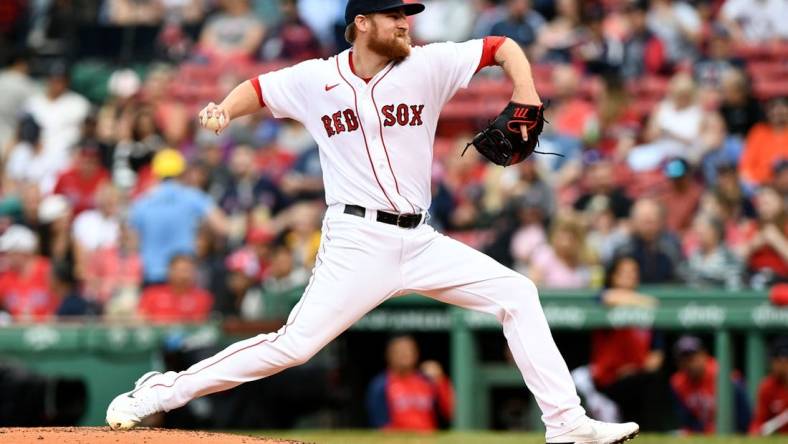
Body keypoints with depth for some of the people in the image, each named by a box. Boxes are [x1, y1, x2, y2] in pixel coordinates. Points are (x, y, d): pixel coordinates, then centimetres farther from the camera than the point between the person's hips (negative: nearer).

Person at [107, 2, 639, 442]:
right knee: (294, 344, -14)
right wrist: (224, 110, -5)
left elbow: (504, 48, 6)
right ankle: (160, 393, -5)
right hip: (357, 241, -4)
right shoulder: (315, 80, 0)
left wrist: (525, 98, -11)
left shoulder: (427, 65, 2)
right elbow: (257, 89, 16)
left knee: (516, 294, -3)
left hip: (420, 242, 4)